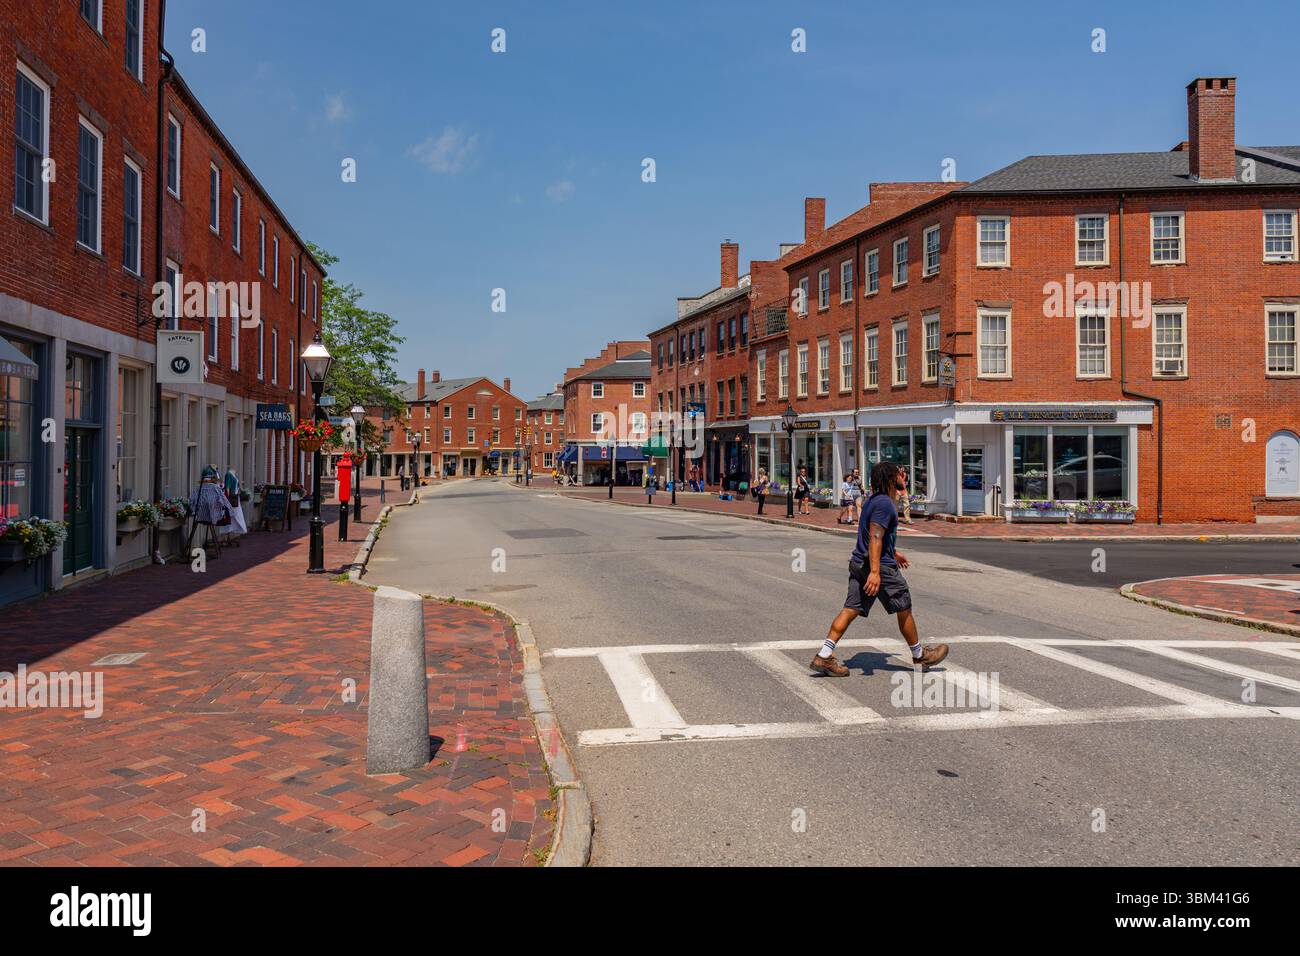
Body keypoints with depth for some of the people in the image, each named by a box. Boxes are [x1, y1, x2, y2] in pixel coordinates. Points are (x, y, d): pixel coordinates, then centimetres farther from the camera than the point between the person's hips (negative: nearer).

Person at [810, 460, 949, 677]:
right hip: (880, 566, -9)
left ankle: (824, 656, -4)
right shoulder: (884, 503, -15)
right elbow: (875, 537, -25)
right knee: (904, 610, 9)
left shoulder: (874, 501, 16)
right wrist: (875, 572, -30)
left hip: (859, 564, 9)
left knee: (851, 609, 4)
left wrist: (893, 553, 40)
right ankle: (920, 655, 26)